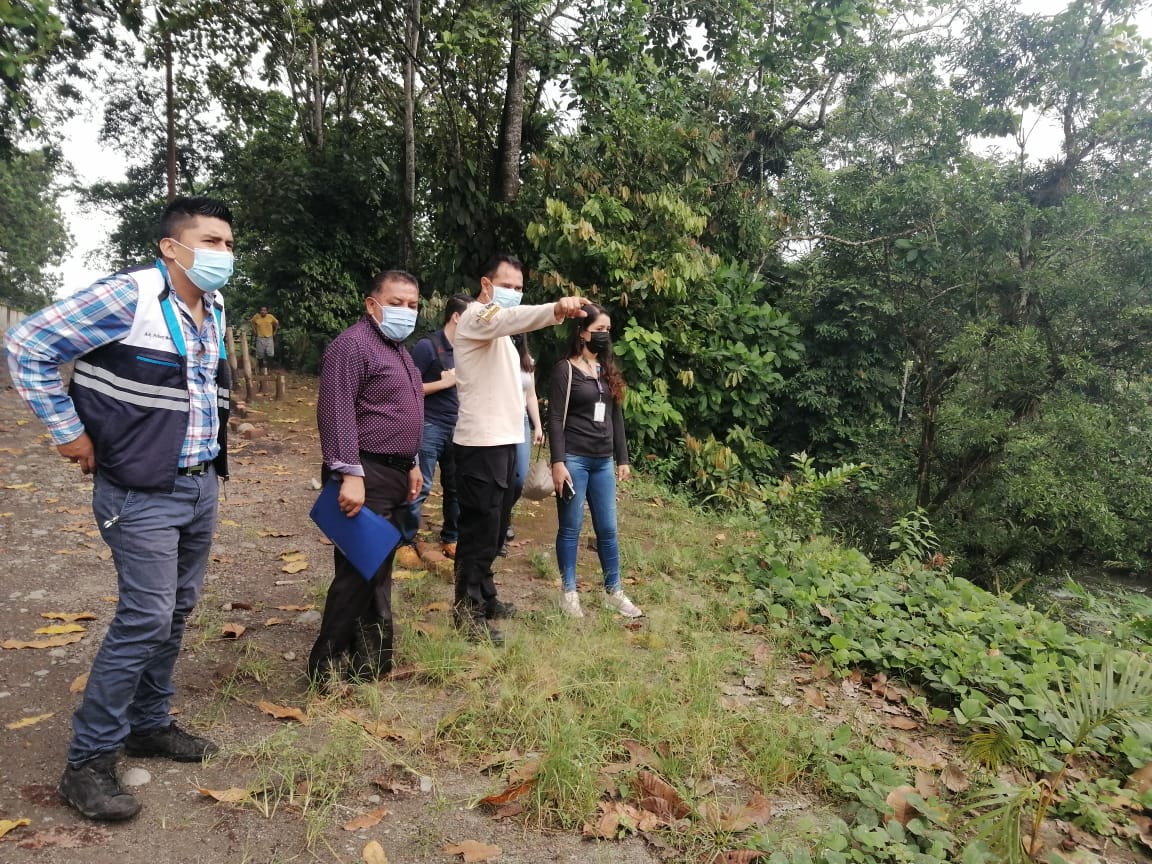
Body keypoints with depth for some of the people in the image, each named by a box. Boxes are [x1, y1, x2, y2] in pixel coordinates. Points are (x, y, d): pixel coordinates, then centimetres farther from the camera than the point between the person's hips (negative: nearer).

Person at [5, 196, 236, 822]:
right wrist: (69, 432, -10)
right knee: (145, 619, -6)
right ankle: (87, 762, 11)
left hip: (200, 487, 8)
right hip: (142, 494, -8)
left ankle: (148, 724, 32)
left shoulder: (214, 310, 9)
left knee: (176, 612, 15)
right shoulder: (128, 295, -16)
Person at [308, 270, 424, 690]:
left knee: (379, 570, 15)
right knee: (358, 571, -6)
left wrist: (411, 463, 23)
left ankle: (374, 659, 25)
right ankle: (328, 667, 6)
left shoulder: (398, 350, 19)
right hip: (365, 475, -10)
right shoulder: (352, 345, -12)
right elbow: (336, 413, -21)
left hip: (393, 473, 10)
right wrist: (350, 474, -27)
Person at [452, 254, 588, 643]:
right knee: (480, 528, -4)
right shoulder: (477, 316, -11)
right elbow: (511, 318, -34)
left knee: (490, 527, 18)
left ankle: (483, 597, 30)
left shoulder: (495, 327, 21)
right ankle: (468, 611, 6)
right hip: (481, 443, -10)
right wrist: (557, 308, -52)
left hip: (501, 440, 10)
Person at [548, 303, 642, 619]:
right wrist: (558, 462, -16)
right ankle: (569, 593, 15)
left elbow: (616, 416, 16)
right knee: (571, 528, 3)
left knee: (608, 529, 9)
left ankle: (613, 592, 21)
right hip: (574, 460, -5)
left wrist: (622, 458, 13)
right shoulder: (565, 369, -5)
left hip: (603, 462, 6)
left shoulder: (608, 371, 13)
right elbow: (556, 419, -9)